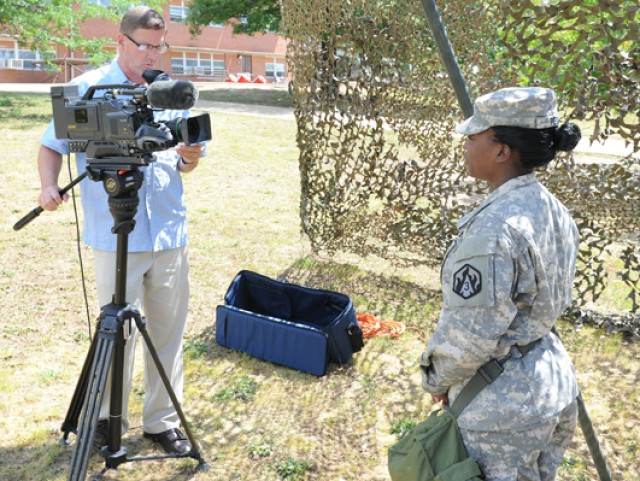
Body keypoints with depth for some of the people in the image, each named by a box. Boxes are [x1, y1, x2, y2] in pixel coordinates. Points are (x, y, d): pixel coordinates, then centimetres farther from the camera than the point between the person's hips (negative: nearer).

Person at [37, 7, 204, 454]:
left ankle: (163, 421, 23)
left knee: (168, 332, 8)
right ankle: (108, 417, 24)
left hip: (170, 232, 4)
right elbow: (52, 145, 5)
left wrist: (189, 159, -7)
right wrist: (49, 185, -13)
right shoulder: (88, 89, 1)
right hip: (116, 237, -3)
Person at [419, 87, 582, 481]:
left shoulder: (493, 229, -29)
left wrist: (437, 379, -6)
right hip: (554, 379, 8)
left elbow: (467, 336, -24)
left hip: (504, 404, -8)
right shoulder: (554, 211, -1)